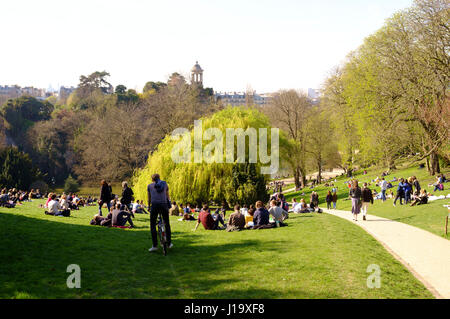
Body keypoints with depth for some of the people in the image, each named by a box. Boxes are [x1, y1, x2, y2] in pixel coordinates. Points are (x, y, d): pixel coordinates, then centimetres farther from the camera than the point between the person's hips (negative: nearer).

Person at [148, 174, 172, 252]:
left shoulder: (150, 186, 15)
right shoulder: (165, 184, 18)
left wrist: (149, 206, 32)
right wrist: (169, 203, 42)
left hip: (154, 205, -1)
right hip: (164, 205, 2)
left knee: (152, 225, 6)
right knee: (167, 224, 17)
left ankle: (155, 246, 1)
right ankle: (169, 243, 21)